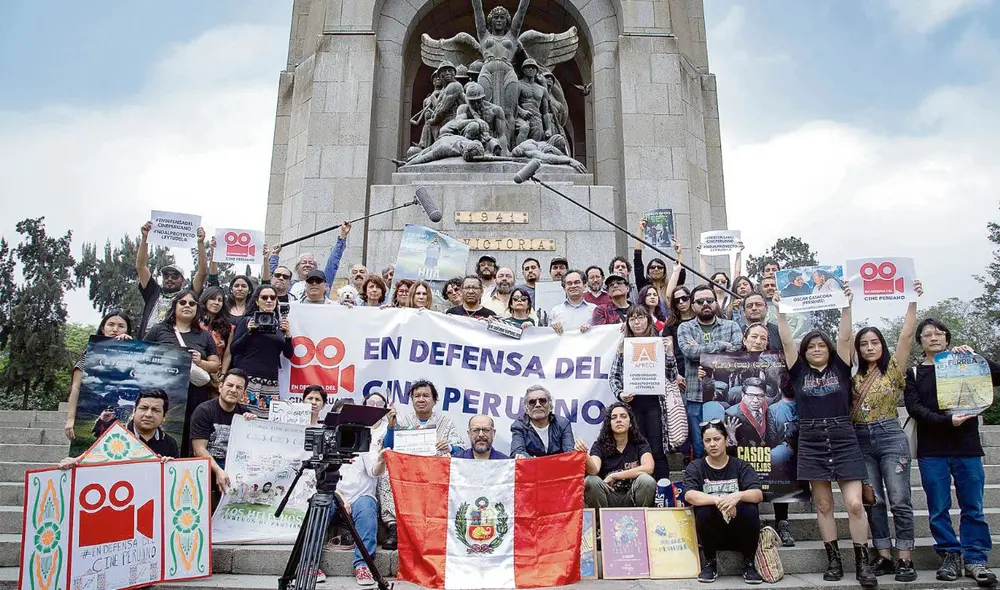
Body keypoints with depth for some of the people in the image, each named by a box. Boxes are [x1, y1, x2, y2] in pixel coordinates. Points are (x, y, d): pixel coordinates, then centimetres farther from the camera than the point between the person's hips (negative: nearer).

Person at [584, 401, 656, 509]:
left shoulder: (640, 443, 0)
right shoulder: (599, 445, -2)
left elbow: (648, 468, -19)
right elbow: (594, 470, -22)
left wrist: (613, 476, -18)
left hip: (631, 498, 1)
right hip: (608, 499, 0)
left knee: (647, 481, -30)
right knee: (591, 481, -31)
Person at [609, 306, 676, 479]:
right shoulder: (623, 347, 6)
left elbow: (672, 376, 2)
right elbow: (613, 376, 8)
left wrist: (668, 352, -10)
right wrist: (619, 394, -9)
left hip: (654, 403, -1)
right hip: (632, 403, 1)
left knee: (657, 451, 0)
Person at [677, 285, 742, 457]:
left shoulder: (731, 326, 8)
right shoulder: (685, 328, 6)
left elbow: (738, 352, -10)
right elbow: (689, 351, -13)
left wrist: (701, 351, -11)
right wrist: (722, 345, -12)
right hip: (696, 397, 0)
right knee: (700, 449, 7)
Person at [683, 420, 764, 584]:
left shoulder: (741, 466, 1)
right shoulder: (695, 467, 0)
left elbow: (758, 494, -15)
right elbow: (689, 495, -19)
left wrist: (738, 496, -37)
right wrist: (718, 500, -36)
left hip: (739, 532, 1)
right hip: (711, 532, 0)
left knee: (750, 509, -29)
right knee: (704, 510, -31)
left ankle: (749, 564, -8)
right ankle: (710, 563, -8)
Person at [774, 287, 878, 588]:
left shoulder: (840, 368, 7)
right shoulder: (799, 372, 7)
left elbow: (844, 337, -3)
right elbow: (786, 341, 0)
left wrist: (846, 305, -8)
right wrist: (780, 311, -2)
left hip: (844, 440, -1)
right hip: (811, 443, 1)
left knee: (854, 504, -6)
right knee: (823, 505, 7)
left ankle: (862, 563, 7)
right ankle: (834, 561, 16)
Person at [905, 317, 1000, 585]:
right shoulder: (914, 373, 8)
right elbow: (914, 408, -5)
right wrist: (946, 420, -18)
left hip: (967, 447, 1)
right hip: (932, 451, 0)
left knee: (972, 508, 2)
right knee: (939, 510, 3)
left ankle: (975, 559, 10)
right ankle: (950, 556, 14)